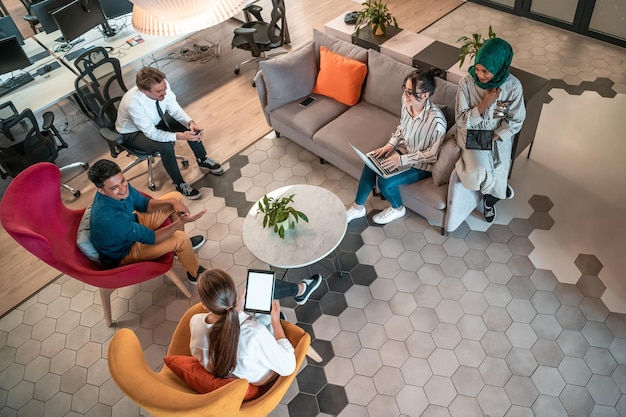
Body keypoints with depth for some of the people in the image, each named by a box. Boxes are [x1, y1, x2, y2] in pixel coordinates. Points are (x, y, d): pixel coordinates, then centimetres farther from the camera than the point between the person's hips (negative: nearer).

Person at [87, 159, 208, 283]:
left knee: (176, 197, 5)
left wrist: (172, 202, -20)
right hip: (124, 253, -8)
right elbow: (151, 237, -30)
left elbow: (144, 204, -3)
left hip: (133, 224, 8)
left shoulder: (121, 186, -20)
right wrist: (181, 222, -33)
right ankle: (195, 273, 7)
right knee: (180, 239, -24)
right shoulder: (110, 218, -42)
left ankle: (182, 245, 25)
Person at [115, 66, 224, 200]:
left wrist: (190, 123, -33)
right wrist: (180, 136, -44)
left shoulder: (162, 85, -27)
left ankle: (202, 160, 12)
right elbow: (151, 133, -33)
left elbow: (175, 109, -14)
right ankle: (180, 184, -9)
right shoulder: (133, 103, -40)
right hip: (133, 132, -5)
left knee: (190, 128, -13)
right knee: (166, 146, -31)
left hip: (156, 120, 5)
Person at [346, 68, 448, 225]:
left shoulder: (436, 121, -33)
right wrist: (390, 144, -10)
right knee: (370, 165, -12)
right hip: (403, 149, 6)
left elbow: (432, 155, -21)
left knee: (385, 182, -20)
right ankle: (358, 208, 7)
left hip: (422, 164, -6)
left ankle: (397, 209, 14)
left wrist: (402, 159, -25)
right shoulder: (407, 102, -14)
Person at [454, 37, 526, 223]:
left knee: (496, 184, -10)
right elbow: (461, 121, -13)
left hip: (498, 137, 1)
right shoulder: (467, 82, -16)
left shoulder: (513, 86, -15)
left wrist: (492, 138, -17)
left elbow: (515, 121, -5)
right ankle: (499, 186, 15)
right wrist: (485, 103, -25)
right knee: (479, 176, -27)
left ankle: (489, 202, 33)